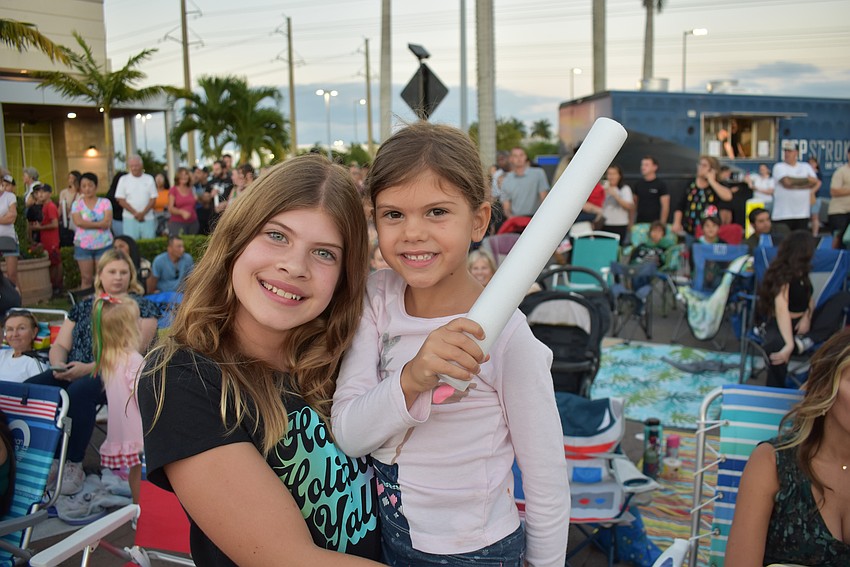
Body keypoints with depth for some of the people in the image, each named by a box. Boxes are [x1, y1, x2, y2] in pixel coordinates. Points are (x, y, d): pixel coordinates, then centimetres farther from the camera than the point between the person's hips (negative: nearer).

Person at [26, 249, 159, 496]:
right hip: (73, 372, 6)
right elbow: (60, 344, 17)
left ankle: (74, 466, -24)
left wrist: (88, 368, -18)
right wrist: (59, 365, -7)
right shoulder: (83, 306, 20)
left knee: (79, 391, -35)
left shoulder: (142, 307, 3)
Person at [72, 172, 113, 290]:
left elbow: (107, 223, -11)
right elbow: (79, 222, -13)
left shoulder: (105, 202, 1)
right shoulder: (77, 204, 4)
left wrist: (87, 223, -10)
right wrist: (99, 224, -11)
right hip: (83, 246, 1)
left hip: (103, 245, -1)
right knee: (86, 278, 4)